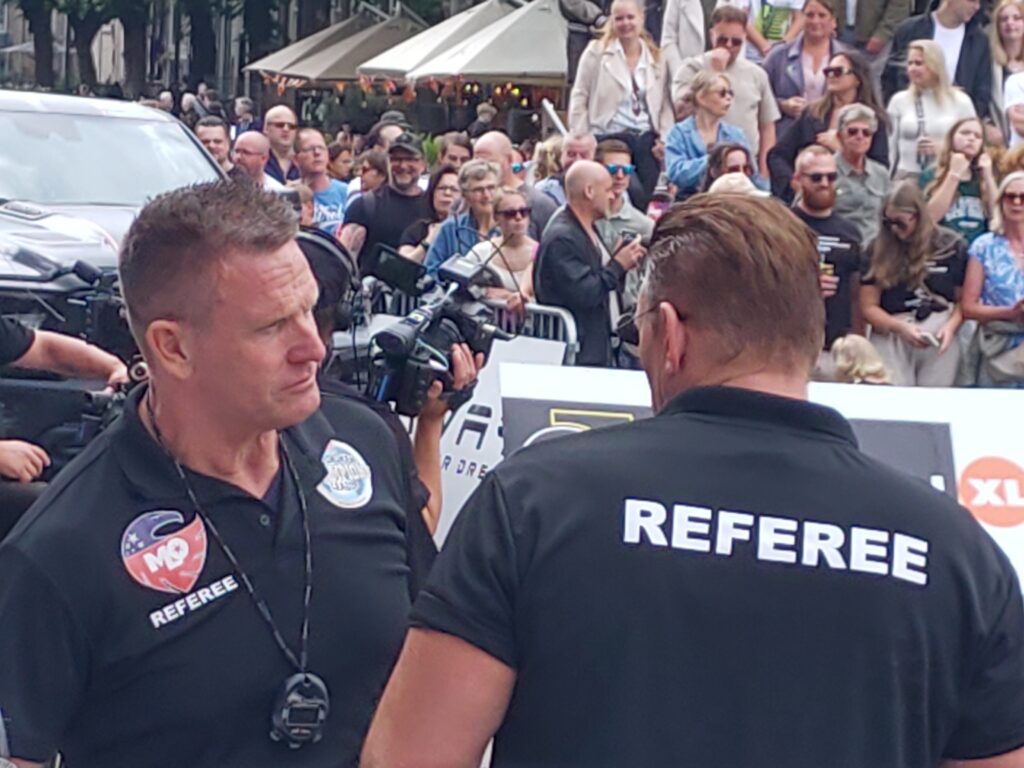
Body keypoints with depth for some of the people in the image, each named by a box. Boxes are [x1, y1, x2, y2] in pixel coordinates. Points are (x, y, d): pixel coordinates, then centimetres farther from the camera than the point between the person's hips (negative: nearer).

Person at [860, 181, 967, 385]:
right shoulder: (879, 249, 5)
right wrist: (901, 328, -12)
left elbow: (963, 299, 6)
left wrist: (950, 327, -12)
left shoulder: (952, 246, 5)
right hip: (891, 337, 0)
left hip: (939, 337, 0)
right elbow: (868, 307, 2)